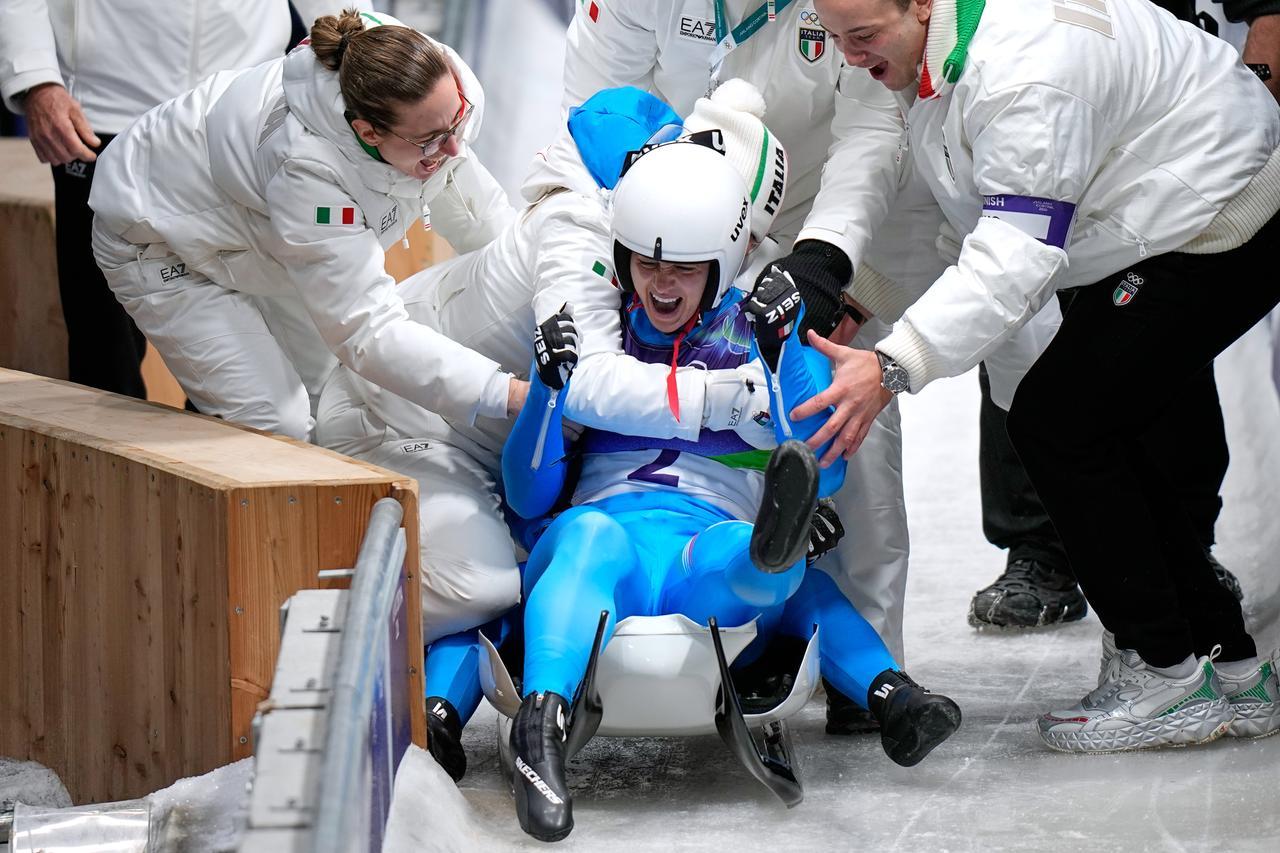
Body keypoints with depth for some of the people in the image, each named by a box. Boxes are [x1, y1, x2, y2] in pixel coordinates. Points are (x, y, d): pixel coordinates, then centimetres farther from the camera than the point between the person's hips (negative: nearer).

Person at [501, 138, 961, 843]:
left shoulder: (758, 330, 14)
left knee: (764, 564, -35)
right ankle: (541, 720, -59)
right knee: (592, 536, -38)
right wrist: (549, 385, -6)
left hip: (716, 558, 1)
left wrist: (782, 354, -9)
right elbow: (529, 498, 10)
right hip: (604, 527, -1)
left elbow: (823, 477, 1)